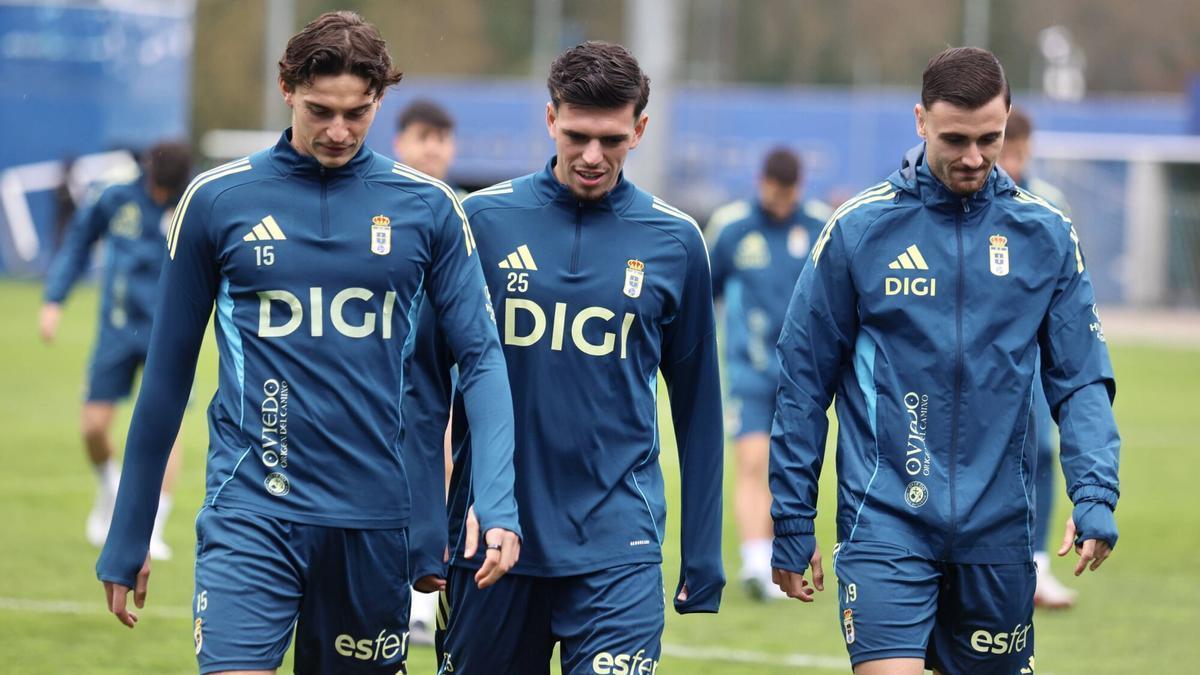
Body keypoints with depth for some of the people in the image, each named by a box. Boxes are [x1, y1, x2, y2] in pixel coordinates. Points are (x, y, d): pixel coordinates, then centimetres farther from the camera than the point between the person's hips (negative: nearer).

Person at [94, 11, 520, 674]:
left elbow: (480, 357, 3)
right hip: (252, 512, -2)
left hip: (374, 518, 2)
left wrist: (497, 506, -12)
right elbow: (167, 373, 8)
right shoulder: (216, 199, 1)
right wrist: (127, 538, 11)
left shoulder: (428, 207, 3)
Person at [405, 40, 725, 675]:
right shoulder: (481, 219, 1)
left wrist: (702, 557, 9)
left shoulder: (674, 240, 3)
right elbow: (427, 383, 5)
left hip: (616, 544, -1)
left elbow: (696, 406, 9)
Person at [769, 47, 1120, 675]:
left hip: (998, 528, 3)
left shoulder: (1046, 234, 4)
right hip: (885, 523, -2)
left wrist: (1095, 495, -11)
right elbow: (804, 381, 3)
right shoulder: (858, 228, -2)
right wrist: (792, 525, 3)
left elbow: (1080, 379, 5)